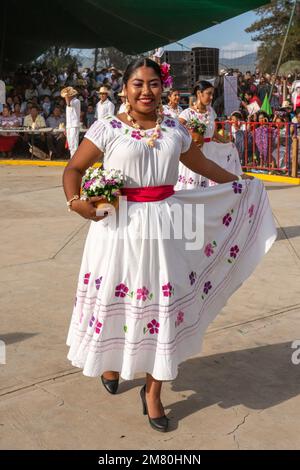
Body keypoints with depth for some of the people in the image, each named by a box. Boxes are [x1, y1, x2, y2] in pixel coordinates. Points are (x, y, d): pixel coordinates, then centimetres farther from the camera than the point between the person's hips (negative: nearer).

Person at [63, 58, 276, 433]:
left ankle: (153, 390, 22)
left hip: (164, 226, 3)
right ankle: (111, 360, 43)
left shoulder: (174, 129, 7)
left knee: (163, 304, 6)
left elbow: (202, 164, 21)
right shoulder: (107, 128, -5)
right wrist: (74, 201, -17)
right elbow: (74, 168, 1)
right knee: (116, 298, 10)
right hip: (120, 226, -3)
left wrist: (242, 184, 27)